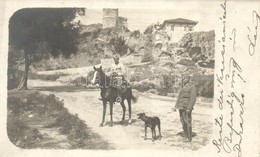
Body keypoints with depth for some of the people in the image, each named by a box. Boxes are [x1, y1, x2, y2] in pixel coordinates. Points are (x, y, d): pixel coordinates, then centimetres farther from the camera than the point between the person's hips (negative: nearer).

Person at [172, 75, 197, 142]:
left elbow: (193, 98, -14)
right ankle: (185, 136, 17)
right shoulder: (182, 87, 17)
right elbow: (179, 97, 19)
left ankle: (189, 137, 1)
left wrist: (189, 108, -21)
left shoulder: (192, 87, -7)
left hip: (187, 108, -8)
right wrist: (176, 106, 10)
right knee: (183, 122, 9)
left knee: (187, 122, -6)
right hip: (181, 107, 8)